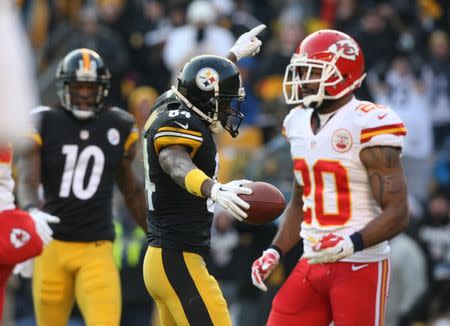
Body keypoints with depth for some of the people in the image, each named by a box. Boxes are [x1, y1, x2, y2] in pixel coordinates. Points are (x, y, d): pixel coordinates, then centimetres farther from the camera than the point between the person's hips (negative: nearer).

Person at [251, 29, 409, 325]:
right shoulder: (300, 124, 10)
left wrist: (350, 243, -30)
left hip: (361, 266, -7)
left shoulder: (368, 126, -14)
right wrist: (275, 252, 11)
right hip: (313, 264, 7)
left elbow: (397, 213, -16)